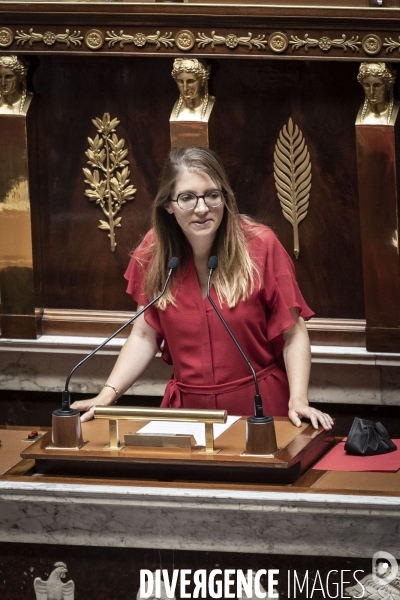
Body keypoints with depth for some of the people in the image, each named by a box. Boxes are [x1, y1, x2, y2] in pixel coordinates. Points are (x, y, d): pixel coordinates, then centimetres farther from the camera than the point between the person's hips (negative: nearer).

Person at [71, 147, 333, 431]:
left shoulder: (260, 245, -6)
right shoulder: (154, 252, 2)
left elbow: (293, 334, -3)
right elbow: (145, 336, 8)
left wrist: (298, 400, -16)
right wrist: (107, 394, -5)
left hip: (258, 406, -2)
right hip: (187, 406, 2)